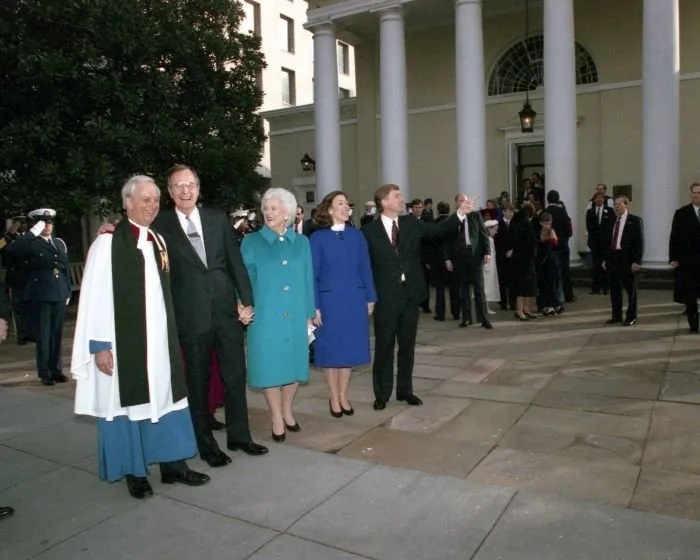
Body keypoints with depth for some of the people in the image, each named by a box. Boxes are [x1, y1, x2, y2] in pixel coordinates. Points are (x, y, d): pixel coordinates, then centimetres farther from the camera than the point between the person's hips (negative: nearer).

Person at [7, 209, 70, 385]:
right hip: (41, 294, -4)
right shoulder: (32, 243, -2)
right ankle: (45, 373, 10)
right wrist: (33, 232, -21)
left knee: (56, 333, 10)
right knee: (43, 335, 2)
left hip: (59, 293, 4)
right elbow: (12, 249, -23)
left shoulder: (60, 243, 12)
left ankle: (56, 370, 18)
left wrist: (68, 292, 12)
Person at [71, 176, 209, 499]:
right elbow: (95, 297, -13)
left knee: (165, 397, 11)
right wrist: (99, 345, -16)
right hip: (124, 340, -6)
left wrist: (171, 332, 11)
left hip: (159, 337, 6)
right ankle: (134, 472, 21)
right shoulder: (108, 243, -9)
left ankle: (172, 465, 23)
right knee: (129, 401, 6)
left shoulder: (159, 241, 10)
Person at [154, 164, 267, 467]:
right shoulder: (161, 224, -1)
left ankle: (239, 436, 29)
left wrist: (246, 300, 0)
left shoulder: (218, 218, 6)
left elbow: (236, 261, 6)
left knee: (235, 375, 12)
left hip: (227, 310, 3)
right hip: (191, 315, -2)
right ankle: (206, 444, 26)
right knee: (198, 382, 9)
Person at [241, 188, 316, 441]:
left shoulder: (301, 242, 6)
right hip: (265, 316, -2)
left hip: (296, 316, 2)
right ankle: (277, 418, 23)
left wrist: (309, 314, 7)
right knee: (270, 365, 5)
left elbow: (308, 280, 8)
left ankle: (287, 411, 33)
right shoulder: (252, 242, 0)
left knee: (295, 362, 11)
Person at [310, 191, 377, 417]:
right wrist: (314, 307, -9)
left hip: (355, 300, 3)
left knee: (350, 348, 9)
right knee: (331, 350, 6)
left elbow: (365, 269, 7)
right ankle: (334, 398, 22)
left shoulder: (357, 235, 4)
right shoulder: (318, 238, -4)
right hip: (329, 301, -3)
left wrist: (370, 298, 4)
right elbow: (313, 274, -4)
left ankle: (343, 396, 25)